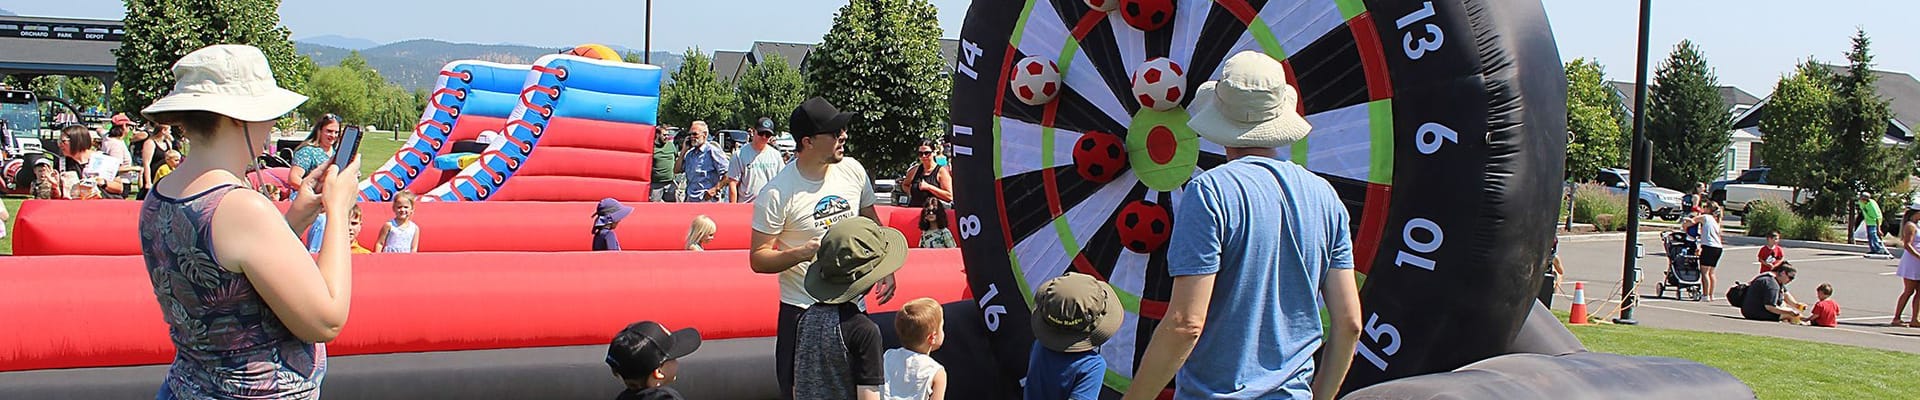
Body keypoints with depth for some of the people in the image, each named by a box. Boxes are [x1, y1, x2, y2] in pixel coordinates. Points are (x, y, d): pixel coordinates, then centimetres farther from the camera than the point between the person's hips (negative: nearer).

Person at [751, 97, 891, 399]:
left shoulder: (853, 170, -1)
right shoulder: (777, 194, -16)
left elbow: (871, 224, 14)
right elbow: (758, 259, -11)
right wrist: (800, 254, -28)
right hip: (802, 312, -4)